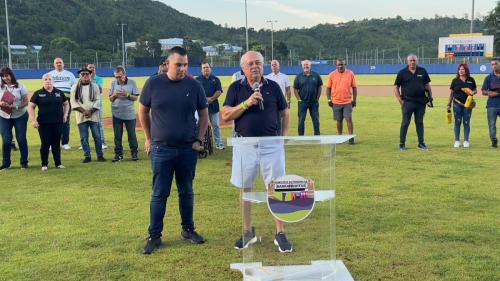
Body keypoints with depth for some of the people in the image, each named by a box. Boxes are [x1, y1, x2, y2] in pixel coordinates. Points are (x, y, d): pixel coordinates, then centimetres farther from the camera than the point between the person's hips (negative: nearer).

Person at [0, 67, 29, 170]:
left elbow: (26, 102, -6)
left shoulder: (20, 86, -4)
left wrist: (15, 106, -21)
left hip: (20, 116, -1)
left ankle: (24, 162, 14)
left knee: (21, 139, 3)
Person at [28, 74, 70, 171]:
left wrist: (65, 114, 8)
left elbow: (66, 104, 20)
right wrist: (33, 120, -8)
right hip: (43, 123, -2)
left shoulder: (59, 93, 8)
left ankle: (58, 163, 16)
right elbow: (31, 107, 0)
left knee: (56, 143, 8)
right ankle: (44, 164, 12)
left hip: (57, 123, 2)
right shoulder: (38, 94, 1)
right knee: (45, 144, 1)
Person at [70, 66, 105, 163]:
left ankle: (100, 155, 11)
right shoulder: (75, 87, 4)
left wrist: (91, 111, -12)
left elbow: (98, 100, 0)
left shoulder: (94, 86, 6)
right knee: (84, 138, 3)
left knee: (97, 136, 2)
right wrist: (83, 111, -13)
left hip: (93, 116, 0)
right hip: (81, 117, 0)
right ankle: (87, 156, 12)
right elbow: (73, 102, -2)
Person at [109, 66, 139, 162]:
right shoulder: (113, 83, 6)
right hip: (117, 114, 2)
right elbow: (110, 99, 8)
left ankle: (134, 153, 12)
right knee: (117, 135, 6)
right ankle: (118, 154, 13)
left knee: (131, 134, 3)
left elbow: (136, 97, -2)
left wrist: (127, 95, -18)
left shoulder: (132, 83, -1)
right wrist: (115, 95, -13)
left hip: (129, 114, -2)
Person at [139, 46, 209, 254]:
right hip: (161, 149, -1)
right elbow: (143, 112, 8)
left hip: (188, 149, 2)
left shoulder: (194, 86, -2)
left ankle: (188, 229, 27)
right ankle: (154, 236, 12)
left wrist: (199, 140, 2)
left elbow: (204, 114, 9)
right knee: (159, 194, 3)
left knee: (187, 191, 12)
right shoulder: (153, 84, -4)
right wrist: (148, 138, 8)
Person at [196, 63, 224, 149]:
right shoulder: (197, 80, 9)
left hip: (213, 105, 1)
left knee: (216, 125, 3)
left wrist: (211, 99, -13)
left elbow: (219, 91, 1)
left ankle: (219, 143, 7)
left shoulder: (215, 79, 11)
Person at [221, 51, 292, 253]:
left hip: (271, 145, 0)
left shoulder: (273, 86, 6)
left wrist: (285, 136, 2)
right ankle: (248, 232, 23)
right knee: (244, 189, 9)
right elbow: (225, 116, -5)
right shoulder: (236, 88, 3)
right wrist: (247, 103, -16)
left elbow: (285, 113, 14)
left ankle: (280, 234, 8)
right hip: (244, 145, 1)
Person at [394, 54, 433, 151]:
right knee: (405, 123, 0)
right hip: (408, 102, -3)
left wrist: (430, 96, 6)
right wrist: (400, 100, -6)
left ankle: (421, 143, 15)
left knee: (419, 123, 9)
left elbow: (427, 85, 17)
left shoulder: (422, 71, 9)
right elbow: (396, 87, 2)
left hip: (421, 102, 3)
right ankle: (402, 144, 6)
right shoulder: (402, 73, 1)